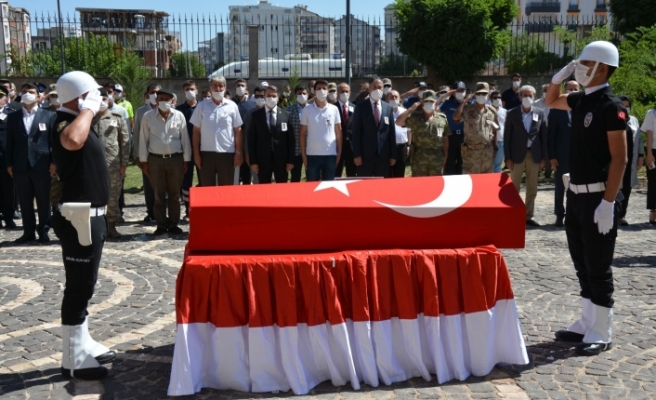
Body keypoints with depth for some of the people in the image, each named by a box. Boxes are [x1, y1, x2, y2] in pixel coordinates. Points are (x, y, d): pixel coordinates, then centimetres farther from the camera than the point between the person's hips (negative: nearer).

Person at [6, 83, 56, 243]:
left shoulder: (49, 115, 5)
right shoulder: (12, 117, 13)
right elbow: (10, 142, 10)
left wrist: (54, 162, -6)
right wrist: (9, 163, 4)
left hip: (42, 165, -2)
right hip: (20, 166, 3)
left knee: (44, 201, 4)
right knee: (24, 202, 6)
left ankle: (43, 231, 14)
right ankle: (28, 232, 13)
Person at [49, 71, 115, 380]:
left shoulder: (75, 121, 15)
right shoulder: (65, 123, -19)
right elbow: (73, 141, -45)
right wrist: (88, 109, -29)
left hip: (89, 216, 11)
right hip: (79, 219, -11)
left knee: (83, 284, 17)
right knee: (79, 286, -4)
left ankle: (82, 344, 30)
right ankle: (73, 359, 6)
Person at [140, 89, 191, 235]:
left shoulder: (179, 116, 0)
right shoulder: (148, 116, 0)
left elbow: (185, 139, 4)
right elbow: (143, 139, 3)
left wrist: (186, 160, 2)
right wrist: (144, 161, 1)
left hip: (175, 159, 0)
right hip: (155, 160, 0)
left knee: (174, 194, 7)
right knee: (158, 195, 5)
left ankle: (173, 224, 17)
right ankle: (161, 225, 13)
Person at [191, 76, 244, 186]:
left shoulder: (232, 106, 2)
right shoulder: (202, 106, 3)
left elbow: (238, 131, 4)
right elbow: (196, 131, 6)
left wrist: (239, 152, -1)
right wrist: (196, 153, 2)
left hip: (227, 153, 0)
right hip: (206, 153, 1)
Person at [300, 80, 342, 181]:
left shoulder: (334, 109, 3)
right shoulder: (307, 109, 1)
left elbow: (338, 132, 8)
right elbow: (302, 133, 4)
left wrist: (339, 152, 3)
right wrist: (303, 154, -1)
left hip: (330, 154, 1)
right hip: (312, 154, -1)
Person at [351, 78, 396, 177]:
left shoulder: (388, 108, 10)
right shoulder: (360, 107, 1)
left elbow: (392, 132, 10)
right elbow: (355, 131, -3)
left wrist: (393, 155, 5)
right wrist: (356, 154, -10)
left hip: (383, 154, 3)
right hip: (365, 154, -3)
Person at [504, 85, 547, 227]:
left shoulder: (540, 113, 4)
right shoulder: (512, 113, -2)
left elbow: (543, 136, 5)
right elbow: (507, 136, -3)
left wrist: (544, 157, 1)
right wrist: (508, 157, -8)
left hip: (534, 155, 3)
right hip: (517, 155, -2)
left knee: (532, 188, 8)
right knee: (514, 188, 3)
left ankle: (529, 216, 18)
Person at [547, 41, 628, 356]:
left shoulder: (611, 105, -14)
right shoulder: (581, 100, 10)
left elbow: (619, 158, -18)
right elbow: (551, 102, 31)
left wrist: (608, 202, -22)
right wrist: (558, 78, 12)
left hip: (598, 197, -8)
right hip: (576, 194, 8)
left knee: (598, 267, 0)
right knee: (582, 264, 14)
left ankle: (602, 334, 10)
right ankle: (587, 324, 26)